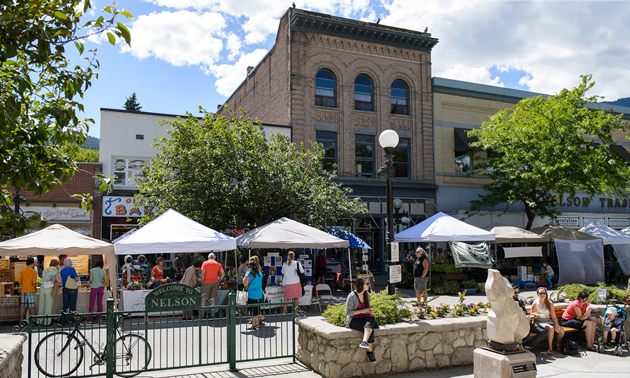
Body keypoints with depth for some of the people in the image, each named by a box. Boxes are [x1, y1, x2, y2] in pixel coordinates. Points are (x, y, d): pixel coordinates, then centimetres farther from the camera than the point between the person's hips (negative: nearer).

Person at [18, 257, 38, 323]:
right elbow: (33, 282, -14)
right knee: (32, 306, 1)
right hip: (31, 290, -5)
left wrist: (23, 286, 16)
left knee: (23, 306, 9)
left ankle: (21, 321, 12)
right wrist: (35, 288, 1)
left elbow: (19, 281, 4)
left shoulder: (22, 271, 6)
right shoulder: (33, 271, -8)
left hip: (23, 290, 5)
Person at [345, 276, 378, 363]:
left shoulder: (367, 294, 8)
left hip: (363, 318, 6)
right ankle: (370, 351, -23)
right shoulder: (352, 296, -14)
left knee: (371, 318, -32)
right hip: (353, 320, -6)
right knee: (370, 330, -30)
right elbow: (348, 312, -14)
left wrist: (369, 312, 1)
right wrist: (362, 311, -20)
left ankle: (364, 342, -42)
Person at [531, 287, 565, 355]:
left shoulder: (550, 303, 9)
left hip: (548, 321, 5)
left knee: (561, 331, -21)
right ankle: (550, 348, -22)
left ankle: (557, 345, 7)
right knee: (551, 328, -35)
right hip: (539, 322, -5)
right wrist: (536, 315, -25)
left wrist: (557, 325, -11)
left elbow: (554, 316, 6)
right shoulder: (535, 303, -2)